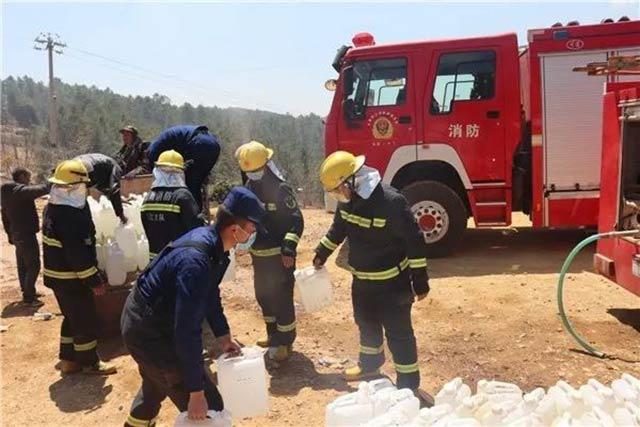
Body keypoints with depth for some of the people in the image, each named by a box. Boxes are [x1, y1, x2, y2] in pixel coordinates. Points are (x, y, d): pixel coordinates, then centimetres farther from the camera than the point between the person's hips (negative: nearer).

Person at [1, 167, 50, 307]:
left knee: (23, 265, 17)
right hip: (26, 234, -10)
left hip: (17, 234, 10)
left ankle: (27, 292, 29)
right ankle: (29, 298, -2)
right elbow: (38, 190, -36)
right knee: (33, 265, -4)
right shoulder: (20, 190, -18)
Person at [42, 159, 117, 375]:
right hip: (71, 279, -10)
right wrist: (95, 281, -20)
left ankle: (68, 359, 30)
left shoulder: (53, 208, 7)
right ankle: (90, 362, 16)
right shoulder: (70, 216, -25)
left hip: (57, 275, 10)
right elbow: (79, 254, -25)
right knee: (85, 321, 4)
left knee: (72, 318, 21)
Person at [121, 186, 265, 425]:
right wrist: (196, 393, -29)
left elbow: (210, 294, 11)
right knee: (209, 408, -6)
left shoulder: (210, 239, -6)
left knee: (157, 384, 36)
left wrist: (223, 336, 13)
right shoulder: (197, 261, -35)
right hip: (149, 331, -10)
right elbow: (187, 331, -35)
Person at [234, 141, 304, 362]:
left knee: (281, 299, 0)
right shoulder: (249, 187, 5)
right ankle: (273, 334, 36)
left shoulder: (280, 188, -16)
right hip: (258, 254, 8)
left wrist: (289, 249, -24)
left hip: (279, 255, -8)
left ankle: (285, 342, 15)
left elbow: (296, 221, -17)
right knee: (263, 296, 19)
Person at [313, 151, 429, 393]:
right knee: (366, 324, 24)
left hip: (392, 283, -7)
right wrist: (321, 254, 23)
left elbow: (414, 241, -21)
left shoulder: (391, 202, -27)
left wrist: (420, 281, -18)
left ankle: (409, 384, 16)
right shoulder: (347, 200, -4)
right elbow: (338, 228, 16)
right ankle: (370, 364, 47)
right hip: (361, 280, 8)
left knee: (398, 333, 2)